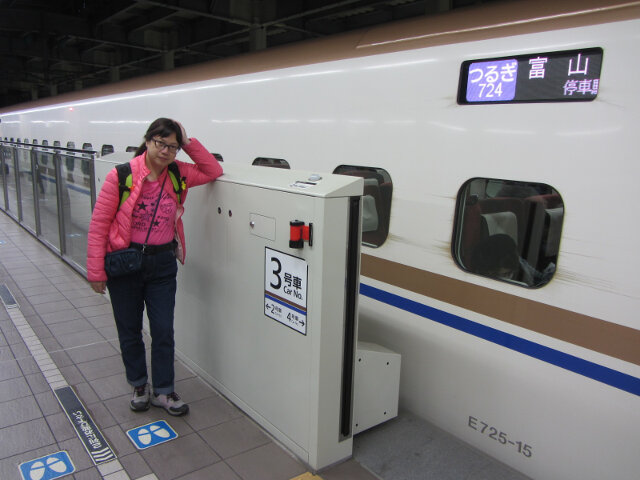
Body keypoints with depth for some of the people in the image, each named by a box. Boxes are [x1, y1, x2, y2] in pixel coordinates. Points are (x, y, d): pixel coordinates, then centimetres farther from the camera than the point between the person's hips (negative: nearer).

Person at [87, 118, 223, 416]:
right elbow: (98, 224, -11)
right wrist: (96, 272, -11)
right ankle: (139, 386, 36)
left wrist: (189, 143, -8)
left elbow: (214, 172, 3)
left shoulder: (178, 175, -2)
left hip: (163, 263, 2)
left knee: (164, 330, 7)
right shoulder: (121, 176, -13)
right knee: (129, 330, 14)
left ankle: (164, 391, 25)